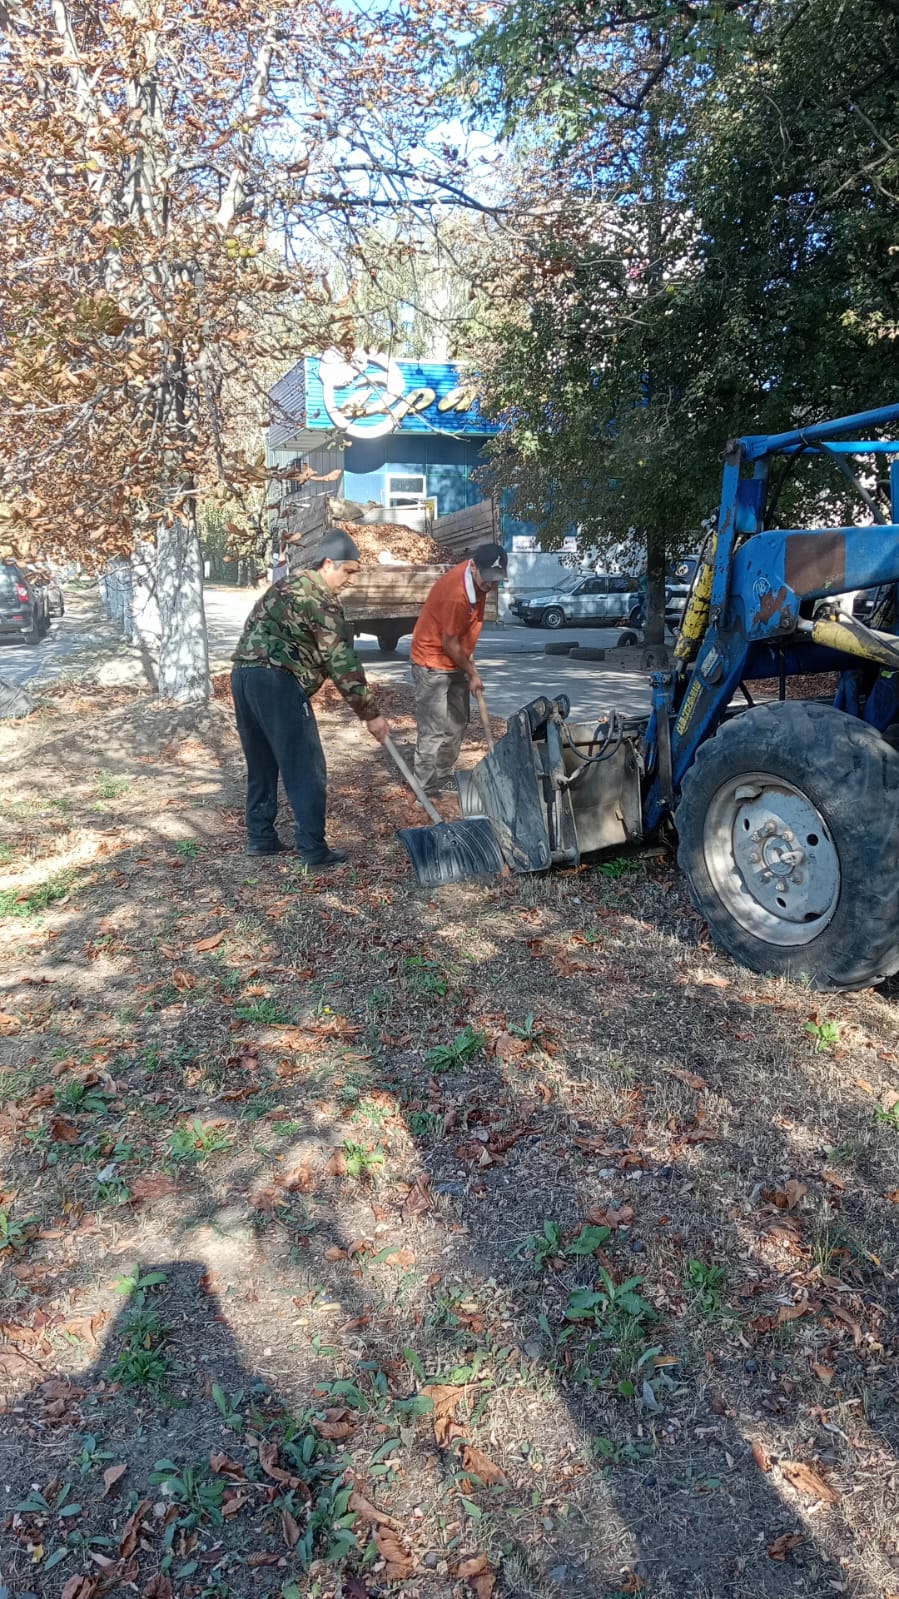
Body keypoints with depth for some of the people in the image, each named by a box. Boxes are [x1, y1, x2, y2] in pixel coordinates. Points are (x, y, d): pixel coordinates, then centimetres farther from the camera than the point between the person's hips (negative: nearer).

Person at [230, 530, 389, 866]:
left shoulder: (290, 585, 24)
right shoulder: (321, 597, -6)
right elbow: (341, 659, -11)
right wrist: (370, 712, -8)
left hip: (243, 673, 9)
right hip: (276, 680, -9)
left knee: (262, 763, 17)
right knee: (305, 768, -3)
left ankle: (260, 837, 23)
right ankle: (313, 849, -2)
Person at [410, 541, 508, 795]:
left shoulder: (478, 578, -4)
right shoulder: (456, 595, -31)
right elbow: (449, 644, -22)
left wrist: (468, 658, 14)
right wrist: (472, 673, -9)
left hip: (455, 660, 9)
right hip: (432, 662, -9)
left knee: (457, 724, 15)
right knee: (433, 730, -9)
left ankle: (445, 778, 26)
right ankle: (427, 788, -2)